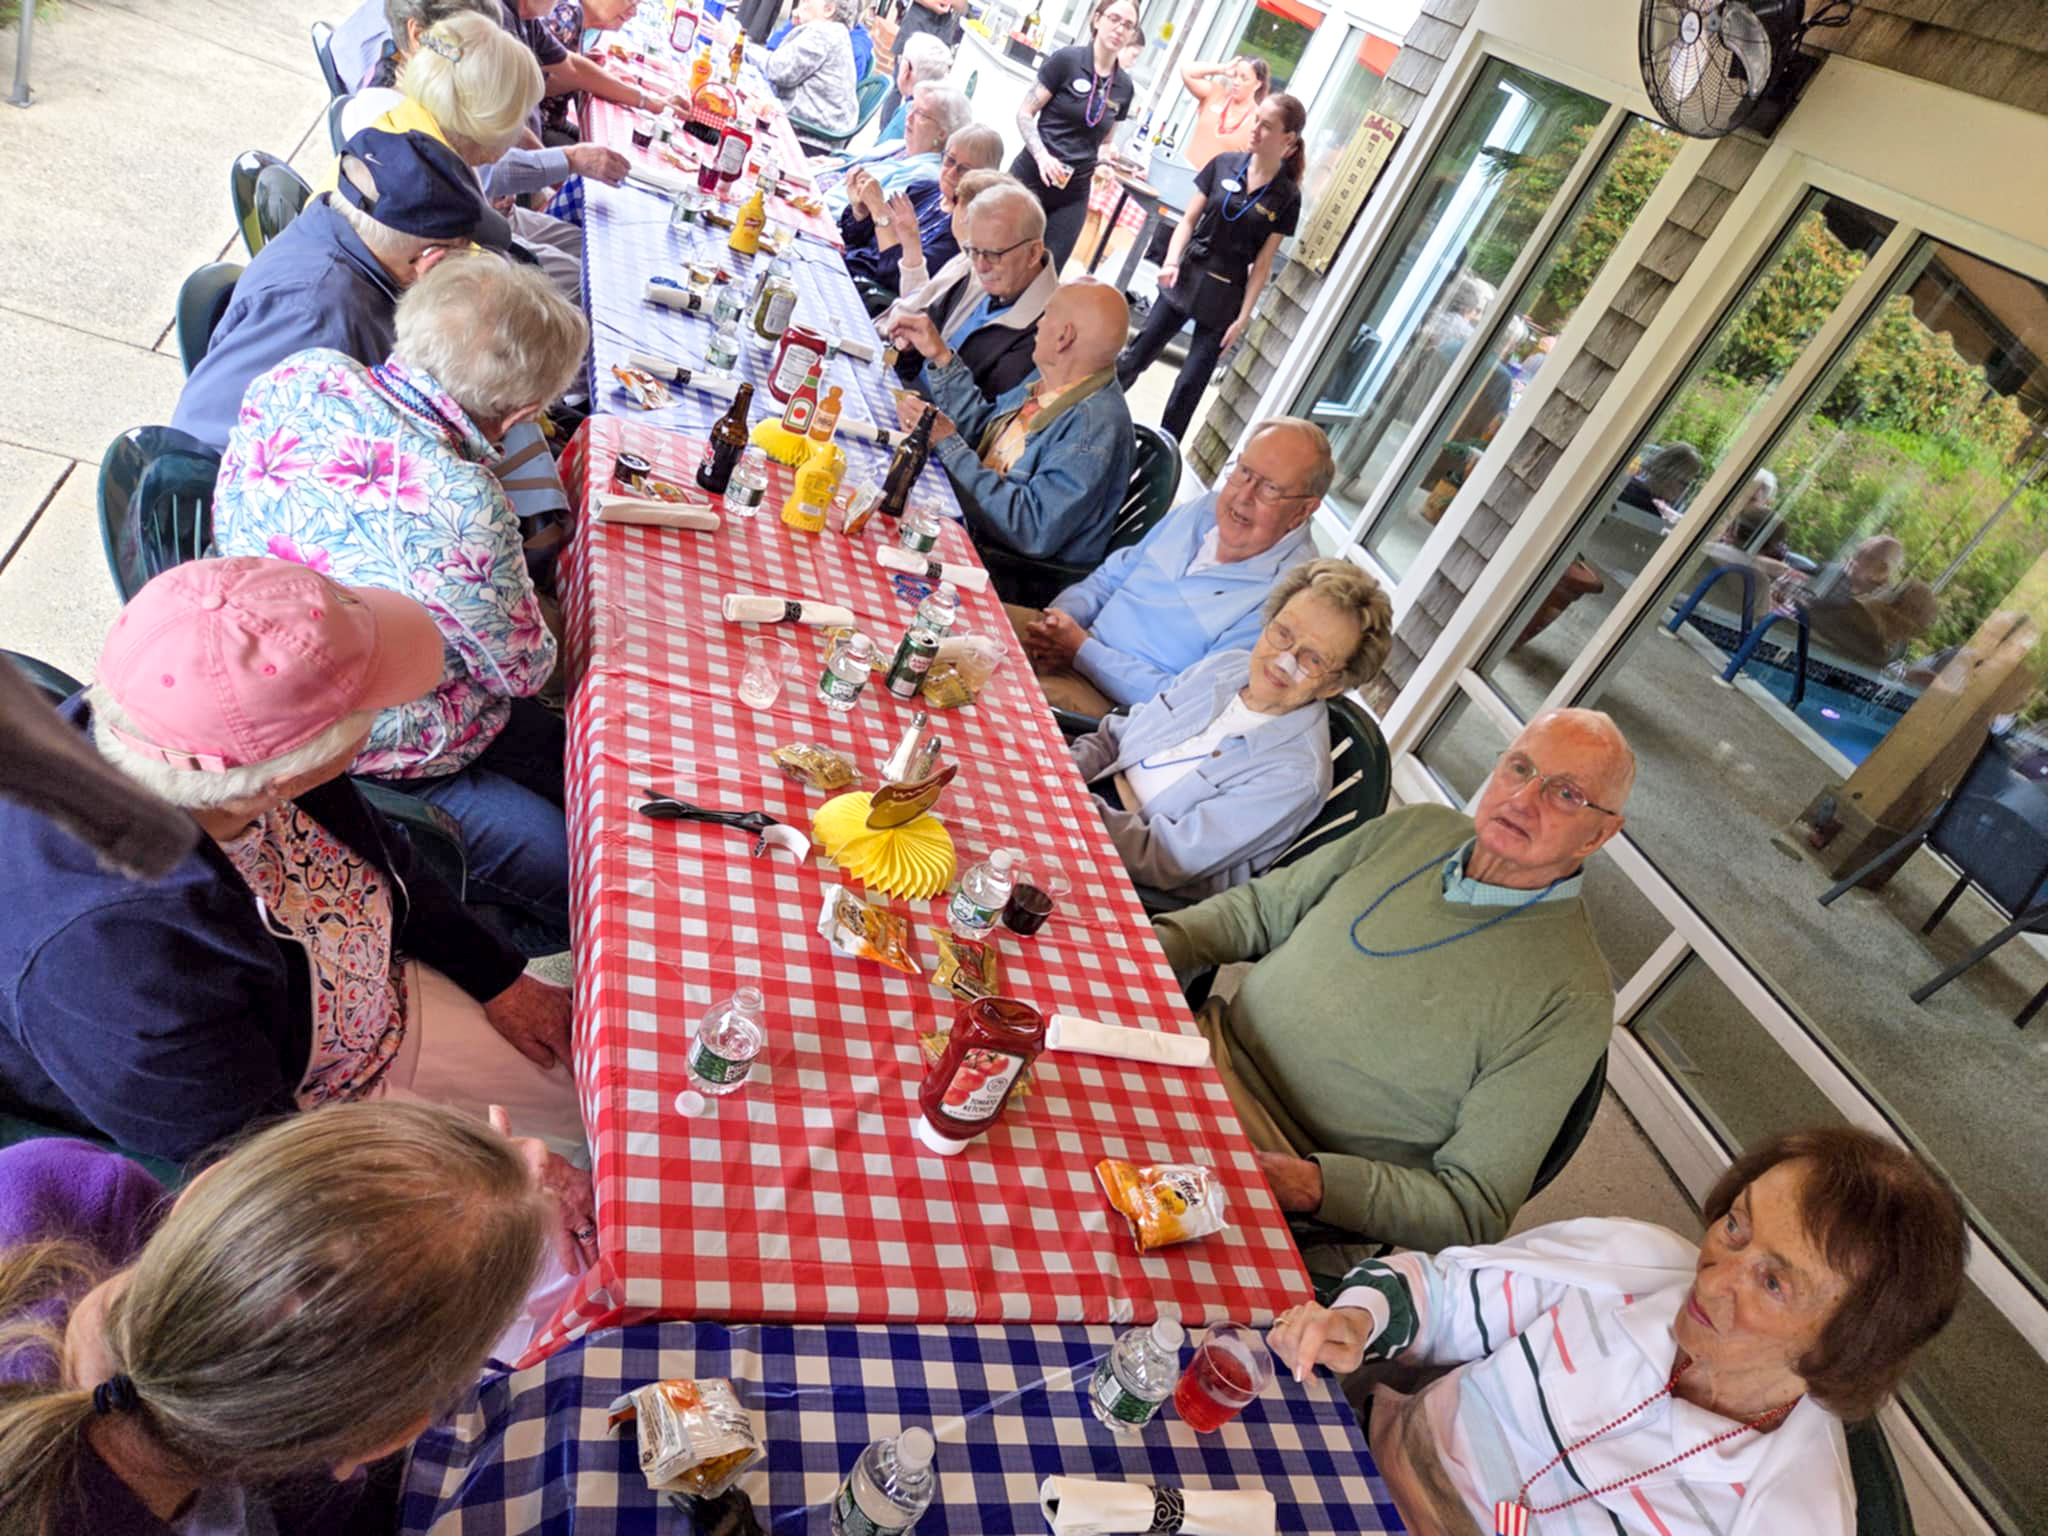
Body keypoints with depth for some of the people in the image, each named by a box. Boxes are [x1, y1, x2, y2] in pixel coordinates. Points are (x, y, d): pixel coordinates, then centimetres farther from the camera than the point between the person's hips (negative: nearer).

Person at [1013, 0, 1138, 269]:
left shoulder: (1124, 86, 7)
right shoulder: (1066, 60, -6)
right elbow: (1025, 113, -6)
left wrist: (1103, 165, 1)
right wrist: (1041, 156, -21)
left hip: (1074, 192, 4)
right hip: (1033, 176, -4)